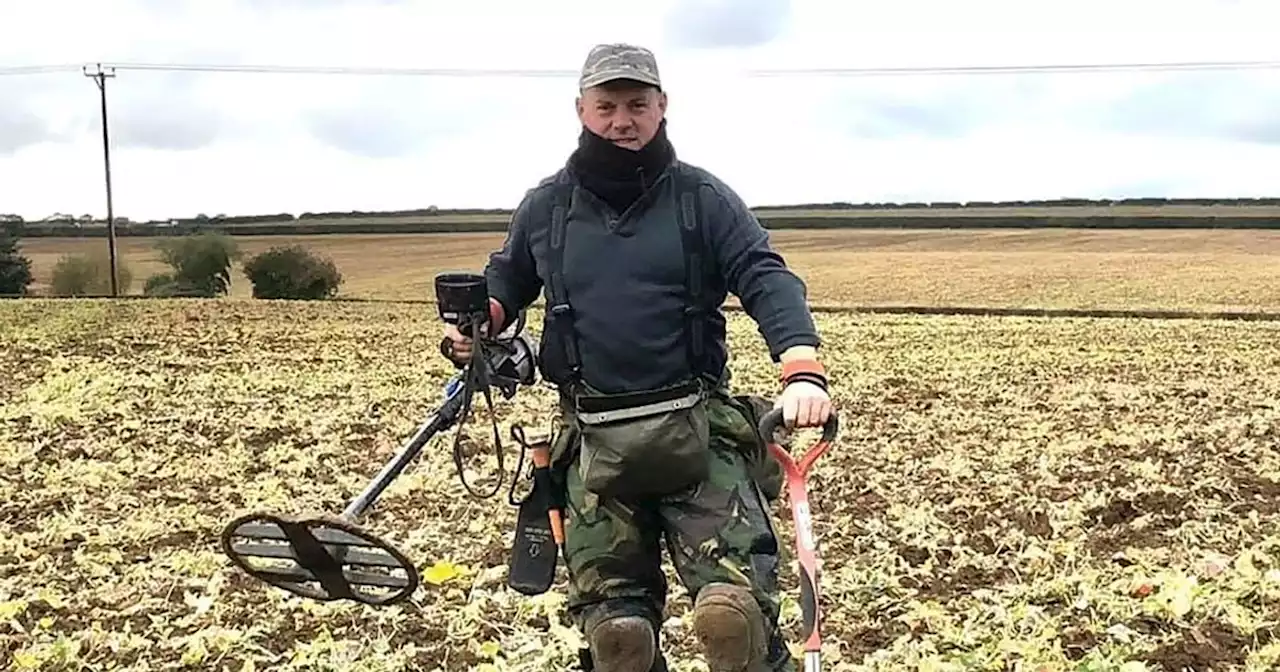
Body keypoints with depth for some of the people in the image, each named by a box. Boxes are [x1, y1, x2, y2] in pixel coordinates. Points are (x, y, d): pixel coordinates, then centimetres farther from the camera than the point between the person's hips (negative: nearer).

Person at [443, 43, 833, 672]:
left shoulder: (702, 197, 2)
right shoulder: (545, 207, 10)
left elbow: (767, 280, -8)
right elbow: (506, 279, 26)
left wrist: (803, 369, -26)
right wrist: (481, 319, 1)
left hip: (699, 431, -2)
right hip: (595, 447, 3)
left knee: (734, 608, -16)